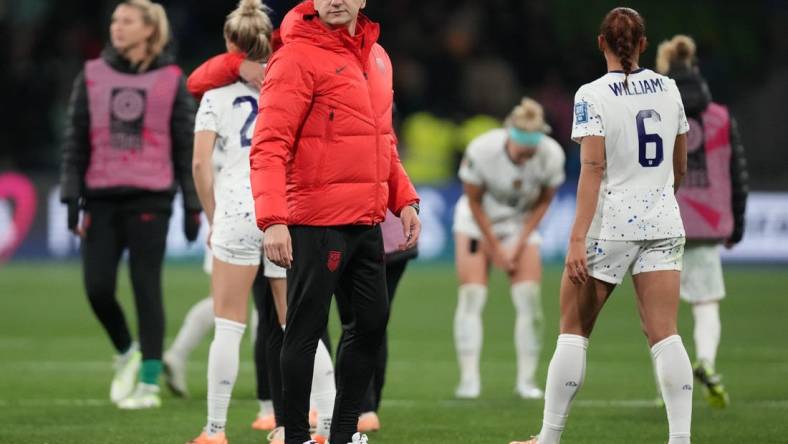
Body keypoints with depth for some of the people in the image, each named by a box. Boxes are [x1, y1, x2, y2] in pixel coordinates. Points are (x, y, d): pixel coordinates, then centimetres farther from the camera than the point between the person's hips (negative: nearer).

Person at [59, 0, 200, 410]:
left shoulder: (171, 80, 3)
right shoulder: (92, 76, 8)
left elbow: (186, 145, 5)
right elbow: (75, 140, 9)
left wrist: (192, 206, 2)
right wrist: (72, 198, 2)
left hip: (150, 199, -2)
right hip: (102, 198, 2)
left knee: (146, 289, -4)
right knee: (97, 287, -4)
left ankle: (149, 383, 3)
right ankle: (126, 353, 24)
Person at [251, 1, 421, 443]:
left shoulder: (376, 57, 14)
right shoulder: (298, 58, -11)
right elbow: (269, 146, -17)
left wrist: (405, 200, 13)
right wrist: (273, 220, -26)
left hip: (366, 222, 8)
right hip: (317, 224, -8)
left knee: (372, 322, 13)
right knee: (306, 329, -2)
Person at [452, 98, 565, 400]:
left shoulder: (552, 156, -25)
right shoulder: (481, 151, -31)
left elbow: (543, 202, -6)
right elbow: (474, 202, -15)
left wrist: (519, 245, -10)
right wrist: (496, 248, -12)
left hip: (521, 224, 2)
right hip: (476, 221, -2)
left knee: (529, 297, -10)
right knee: (471, 295, -12)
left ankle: (526, 380, -4)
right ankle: (469, 378, -10)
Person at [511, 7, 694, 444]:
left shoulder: (592, 96, -8)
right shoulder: (668, 89, 7)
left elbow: (593, 168, -17)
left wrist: (577, 239, -19)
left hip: (610, 225, -4)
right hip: (663, 222, 4)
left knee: (573, 330, 7)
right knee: (664, 334, -1)